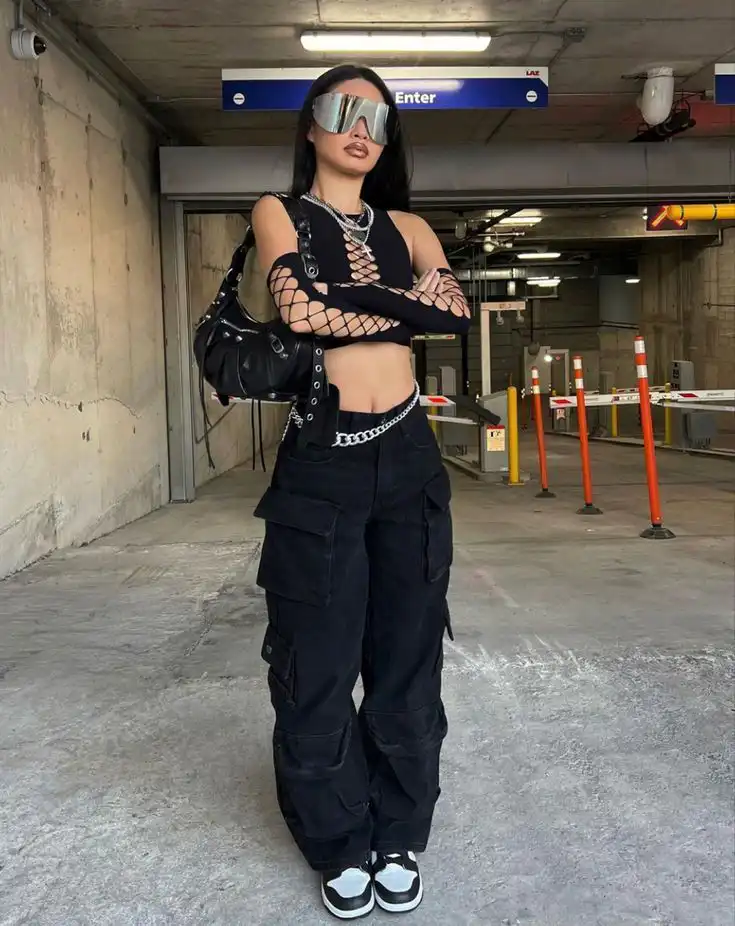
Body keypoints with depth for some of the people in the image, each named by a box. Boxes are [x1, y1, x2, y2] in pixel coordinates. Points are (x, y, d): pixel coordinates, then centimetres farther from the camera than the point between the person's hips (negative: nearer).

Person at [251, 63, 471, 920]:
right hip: (321, 461, -3)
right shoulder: (279, 213, 7)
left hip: (408, 457, 4)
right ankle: (340, 846, 25)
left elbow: (456, 307, -5)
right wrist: (401, 307, -6)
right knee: (319, 661, 5)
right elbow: (298, 309, -14)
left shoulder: (405, 227, 16)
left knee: (406, 653, 9)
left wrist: (346, 296, -11)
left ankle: (400, 838, 28)